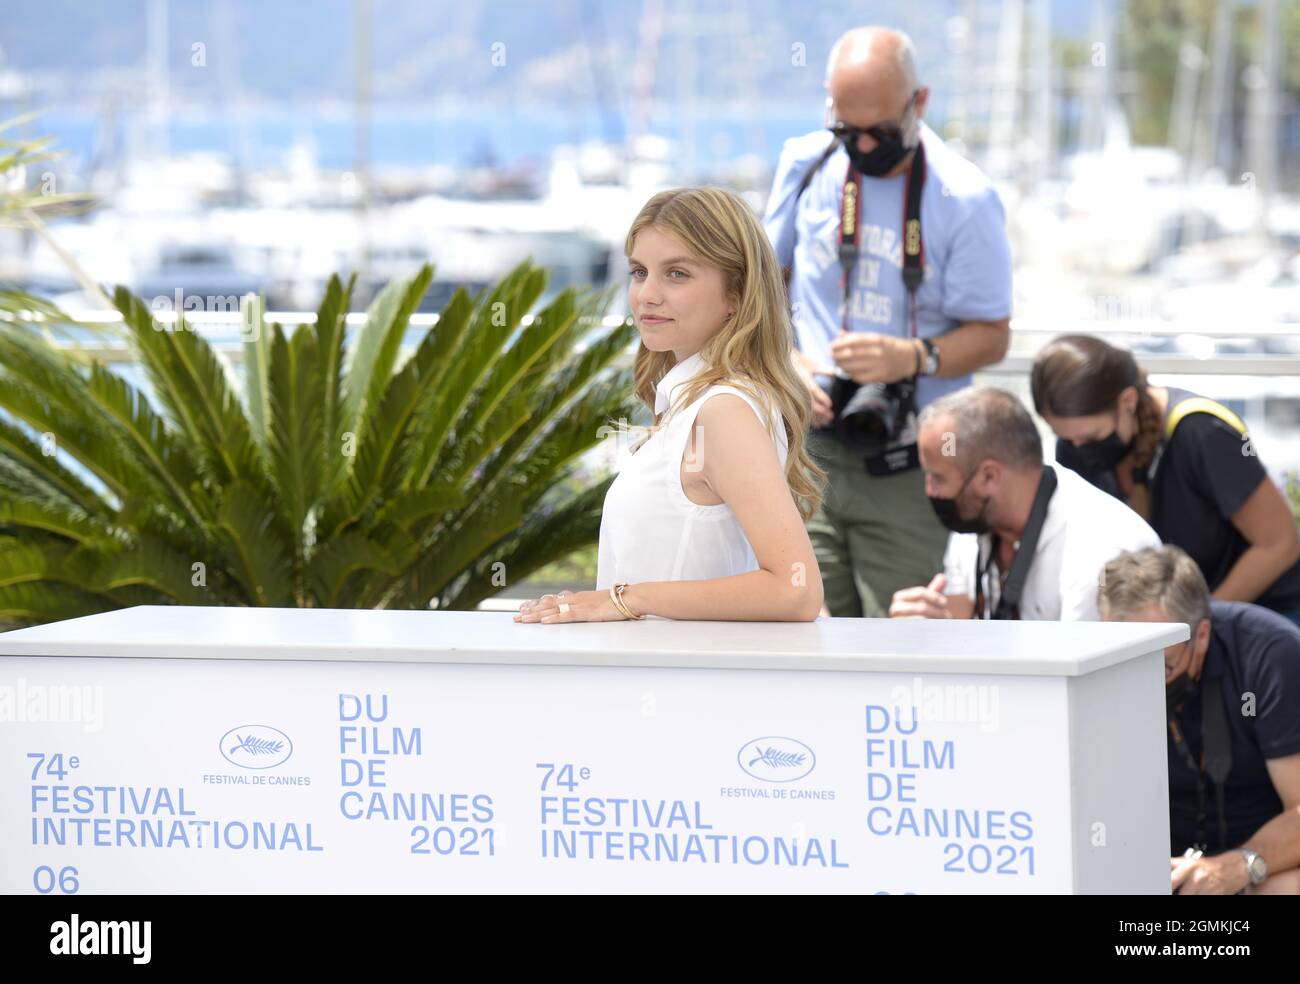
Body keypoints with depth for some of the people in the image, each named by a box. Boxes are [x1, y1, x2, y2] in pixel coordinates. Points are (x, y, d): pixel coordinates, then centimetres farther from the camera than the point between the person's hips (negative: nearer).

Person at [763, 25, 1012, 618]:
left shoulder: (963, 198, -9)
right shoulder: (807, 165, 3)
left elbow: (990, 335, -4)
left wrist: (914, 358, -24)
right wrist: (783, 360, -5)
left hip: (907, 465, -3)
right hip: (808, 450, 3)